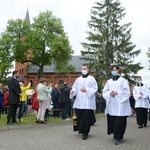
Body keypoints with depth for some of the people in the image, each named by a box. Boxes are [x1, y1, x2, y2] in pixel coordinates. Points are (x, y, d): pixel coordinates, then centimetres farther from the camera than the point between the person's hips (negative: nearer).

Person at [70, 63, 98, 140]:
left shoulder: (91, 79, 4)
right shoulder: (78, 79, 16)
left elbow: (95, 89, -4)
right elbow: (74, 88, 10)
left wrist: (86, 90, -15)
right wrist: (72, 91, -12)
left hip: (88, 103, -4)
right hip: (79, 102, 4)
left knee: (86, 118, -4)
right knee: (79, 117, 6)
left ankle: (85, 133, 4)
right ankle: (81, 129, 27)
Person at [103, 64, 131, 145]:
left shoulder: (123, 80, 2)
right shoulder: (109, 81, 14)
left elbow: (126, 92, -5)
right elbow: (104, 92, 10)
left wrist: (117, 93, -14)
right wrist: (110, 93, -10)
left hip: (120, 105, -4)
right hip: (111, 105, 4)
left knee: (119, 122, -7)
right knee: (111, 120, 5)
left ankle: (118, 138, 0)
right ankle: (116, 135, 23)